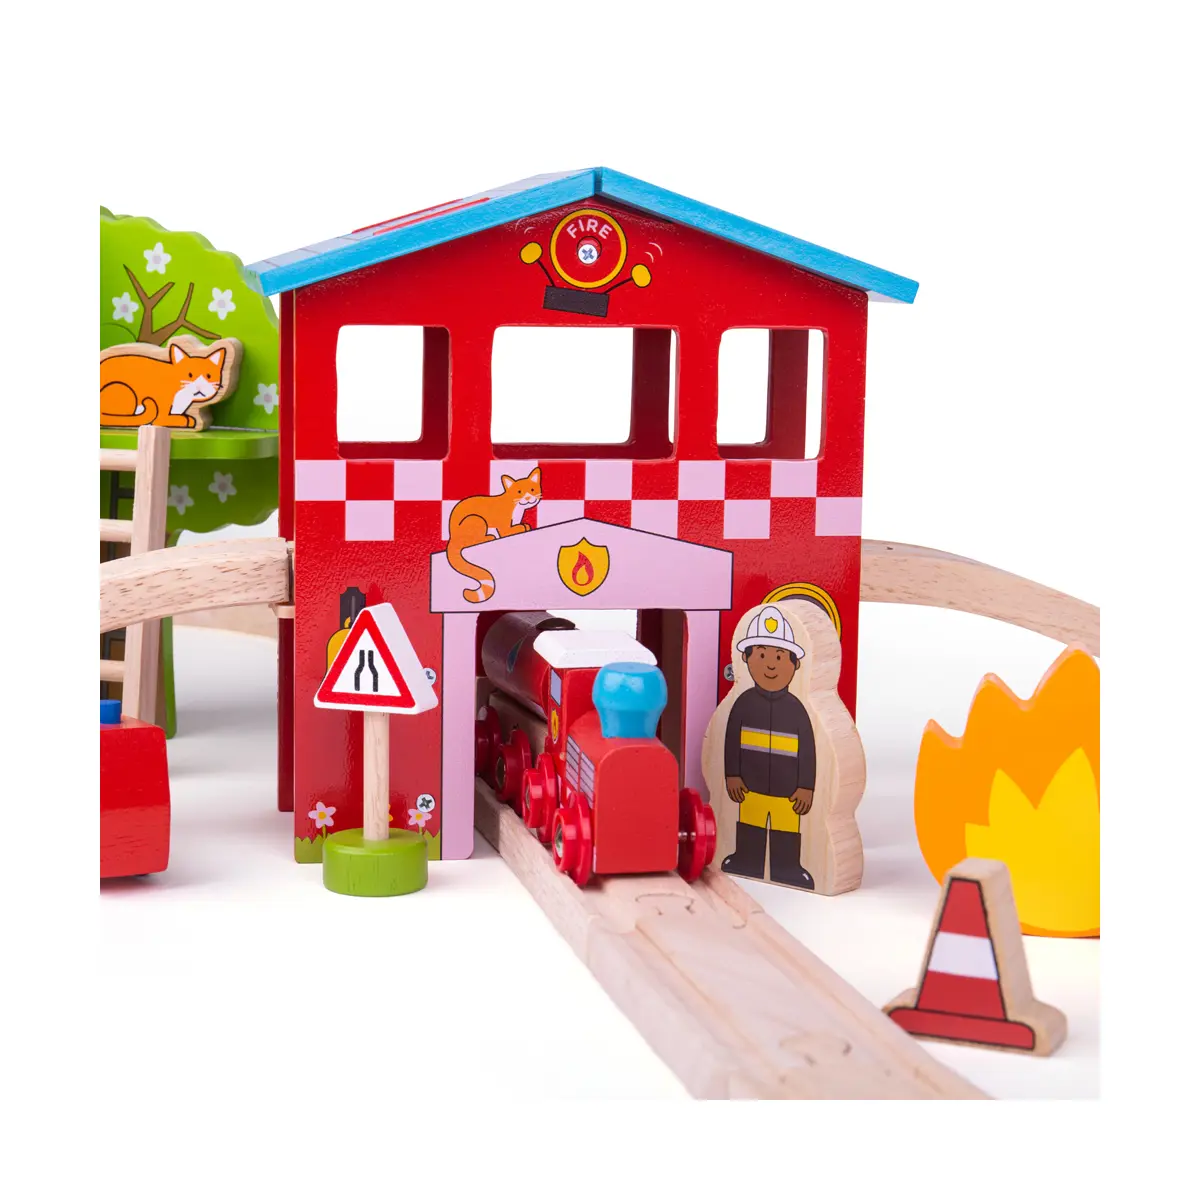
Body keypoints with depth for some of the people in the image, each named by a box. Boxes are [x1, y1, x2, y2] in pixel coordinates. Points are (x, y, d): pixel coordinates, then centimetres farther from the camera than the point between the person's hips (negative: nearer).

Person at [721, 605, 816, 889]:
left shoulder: (796, 708, -7)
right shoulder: (744, 702, -6)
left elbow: (808, 750, -2)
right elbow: (731, 741, 2)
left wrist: (806, 788, -3)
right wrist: (732, 776, 1)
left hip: (787, 795, -1)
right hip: (751, 791, 1)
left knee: (786, 854, 6)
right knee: (749, 848, 13)